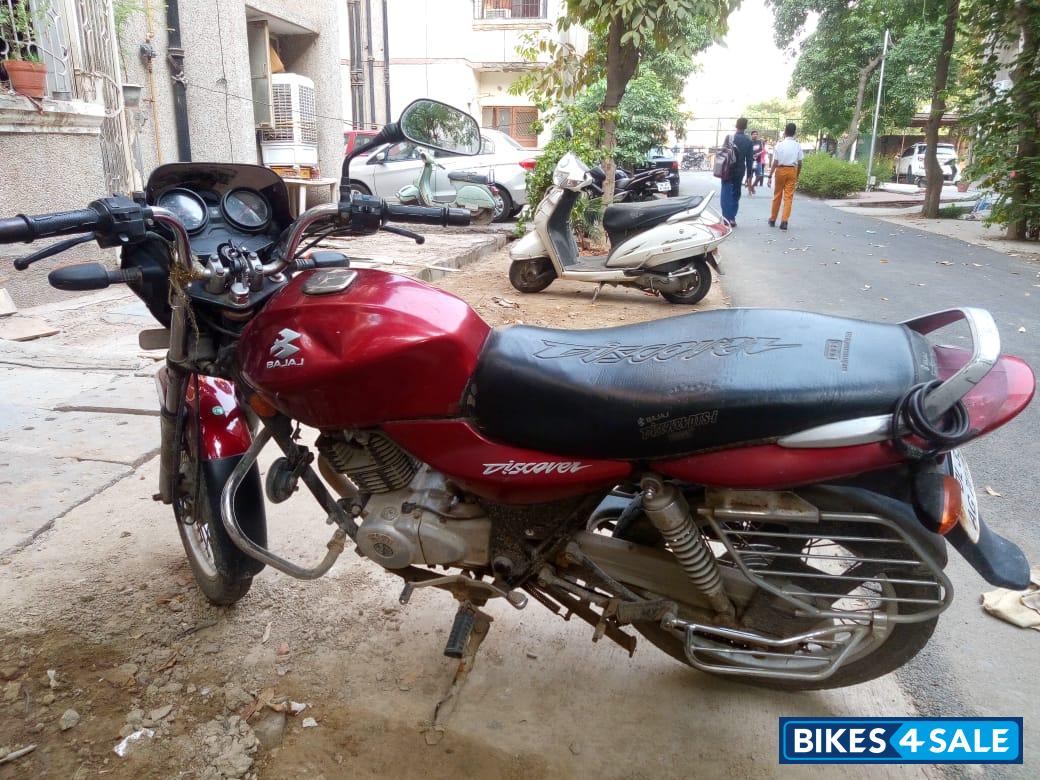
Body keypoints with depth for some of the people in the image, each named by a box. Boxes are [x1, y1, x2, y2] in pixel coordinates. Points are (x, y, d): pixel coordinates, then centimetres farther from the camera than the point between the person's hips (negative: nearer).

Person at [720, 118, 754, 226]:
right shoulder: (748, 141, 2)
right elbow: (749, 160, 3)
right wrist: (748, 176, 9)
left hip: (729, 170, -3)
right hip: (740, 171, 3)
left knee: (727, 194, -1)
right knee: (736, 195, 14)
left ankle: (727, 219, -9)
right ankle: (732, 218, 12)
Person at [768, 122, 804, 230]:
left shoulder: (780, 145, -8)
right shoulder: (797, 145, -2)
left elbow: (775, 162, -10)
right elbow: (800, 163, 1)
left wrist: (770, 175, -4)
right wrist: (797, 175, 13)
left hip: (781, 170, -1)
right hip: (792, 171, 1)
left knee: (777, 196, 10)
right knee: (789, 196, 2)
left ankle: (773, 219, 22)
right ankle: (784, 221, -7)